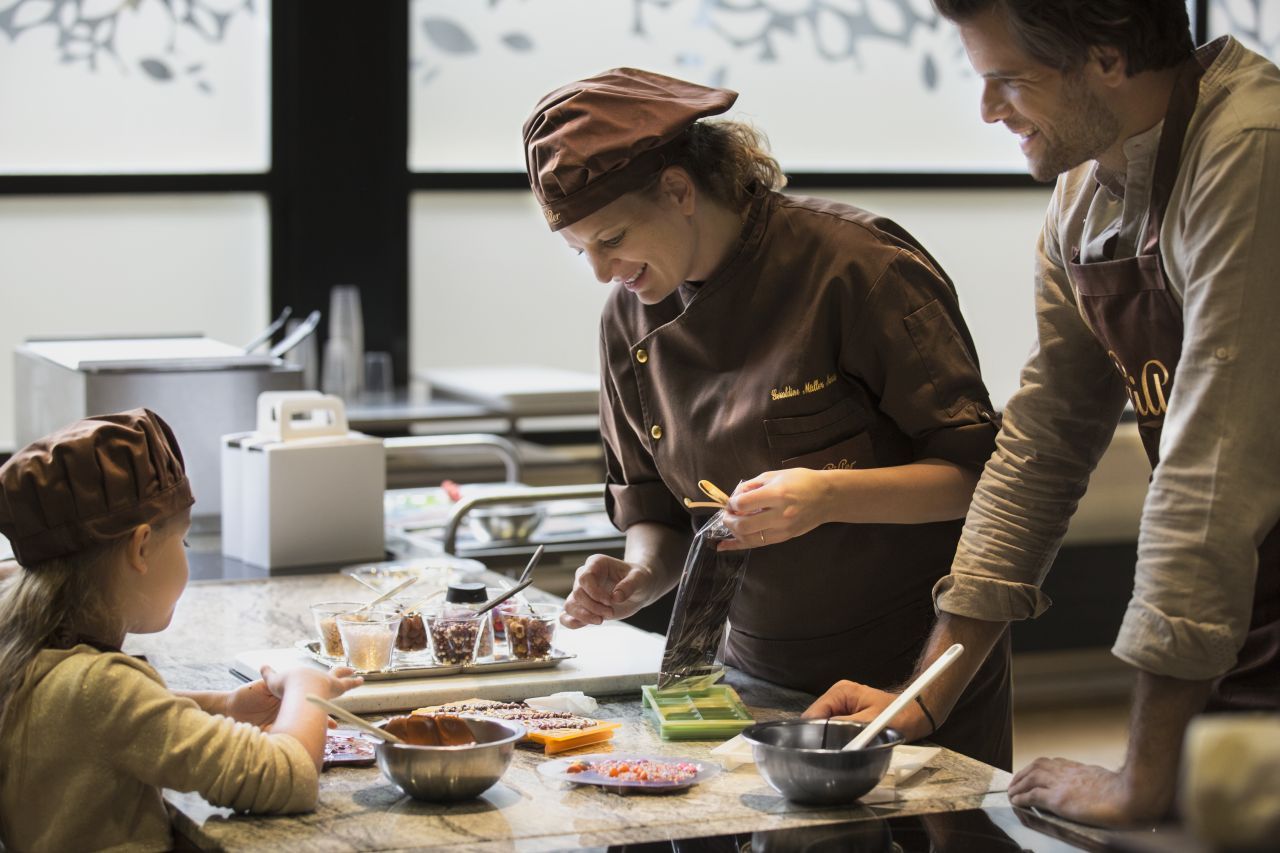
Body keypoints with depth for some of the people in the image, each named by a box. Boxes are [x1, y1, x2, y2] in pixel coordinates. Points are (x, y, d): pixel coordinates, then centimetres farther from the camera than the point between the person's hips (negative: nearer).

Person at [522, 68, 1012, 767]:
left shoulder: (855, 267, -17)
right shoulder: (630, 321, 1)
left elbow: (976, 472, -16)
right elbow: (657, 514, 9)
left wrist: (829, 497, -30)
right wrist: (638, 579, -13)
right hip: (762, 675, 4)